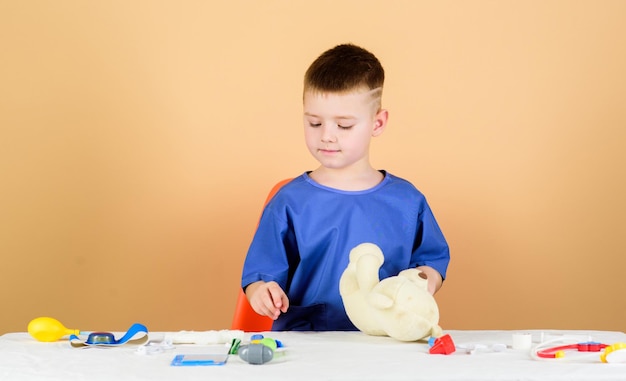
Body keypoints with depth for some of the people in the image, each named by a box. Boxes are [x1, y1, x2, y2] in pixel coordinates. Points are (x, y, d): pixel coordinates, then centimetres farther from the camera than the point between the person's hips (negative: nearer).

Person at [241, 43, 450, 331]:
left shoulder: (406, 201, 7)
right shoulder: (289, 202, 1)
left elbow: (433, 258, 19)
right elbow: (259, 276, 1)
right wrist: (261, 292, -21)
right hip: (301, 343, -3)